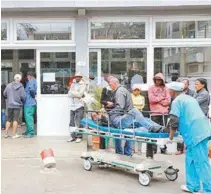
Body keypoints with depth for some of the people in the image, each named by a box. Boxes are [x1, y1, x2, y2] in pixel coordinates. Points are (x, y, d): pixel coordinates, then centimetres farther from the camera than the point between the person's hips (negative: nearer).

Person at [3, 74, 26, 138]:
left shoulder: (9, 85, -1)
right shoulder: (20, 87, -11)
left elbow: (4, 94, 7)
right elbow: (23, 96, -13)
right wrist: (23, 101, 9)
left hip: (10, 105, 3)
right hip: (17, 105, -3)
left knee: (9, 119, 14)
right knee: (15, 120, 3)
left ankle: (6, 133, 17)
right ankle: (14, 134, 6)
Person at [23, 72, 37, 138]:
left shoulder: (31, 81, -12)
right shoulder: (34, 81, 16)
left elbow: (31, 89, -24)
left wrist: (33, 95, -11)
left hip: (29, 102, -10)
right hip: (31, 102, 10)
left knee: (28, 117, -10)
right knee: (27, 117, 18)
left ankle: (31, 133, -10)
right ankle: (28, 131, 27)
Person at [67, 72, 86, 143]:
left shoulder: (83, 84, 2)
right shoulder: (73, 84, 18)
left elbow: (80, 94, -11)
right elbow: (69, 94, 8)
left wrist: (72, 92, -3)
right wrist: (76, 94, -8)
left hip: (79, 106, -5)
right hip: (72, 105, 6)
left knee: (78, 122, -10)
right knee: (72, 122, 5)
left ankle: (79, 136, -4)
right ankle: (73, 136, 12)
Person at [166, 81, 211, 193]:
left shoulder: (176, 101, -3)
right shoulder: (189, 98, 24)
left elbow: (174, 121, -11)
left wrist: (170, 137, 1)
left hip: (196, 134, -9)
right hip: (202, 130, 9)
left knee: (201, 163, -5)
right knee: (191, 160, 16)